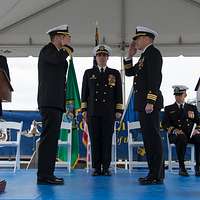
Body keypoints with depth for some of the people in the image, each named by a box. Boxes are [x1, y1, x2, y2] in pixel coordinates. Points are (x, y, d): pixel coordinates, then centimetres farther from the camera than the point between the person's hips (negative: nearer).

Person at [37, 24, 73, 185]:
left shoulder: (56, 52, 27)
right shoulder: (47, 50, -2)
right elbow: (58, 59, -26)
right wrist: (66, 47, -8)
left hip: (56, 103, 10)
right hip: (50, 102, -10)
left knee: (51, 139, 8)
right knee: (49, 137, -14)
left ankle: (47, 174, 11)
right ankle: (44, 175, -14)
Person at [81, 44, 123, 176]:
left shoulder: (115, 73, 11)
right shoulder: (88, 73, 12)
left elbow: (118, 94, 7)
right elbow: (85, 93, 10)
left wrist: (119, 111, -1)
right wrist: (84, 110, 2)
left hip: (109, 112, 0)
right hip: (93, 112, 1)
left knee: (107, 140, -1)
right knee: (95, 140, 0)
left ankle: (106, 168, 5)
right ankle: (96, 168, 7)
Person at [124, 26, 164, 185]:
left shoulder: (153, 53, -7)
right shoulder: (145, 56, 22)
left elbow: (155, 78, -18)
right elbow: (129, 72, 25)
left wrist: (150, 101, -23)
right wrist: (130, 55, 16)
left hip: (150, 102, -10)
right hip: (143, 103, 10)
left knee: (153, 137, -9)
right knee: (149, 138, 10)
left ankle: (156, 176, -6)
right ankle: (155, 173, 16)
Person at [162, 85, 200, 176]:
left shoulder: (192, 108, 23)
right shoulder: (169, 109, 17)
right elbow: (165, 123, 5)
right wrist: (174, 130, -14)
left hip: (191, 134, 2)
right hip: (176, 135, -2)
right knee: (182, 138, -39)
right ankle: (181, 167, -30)